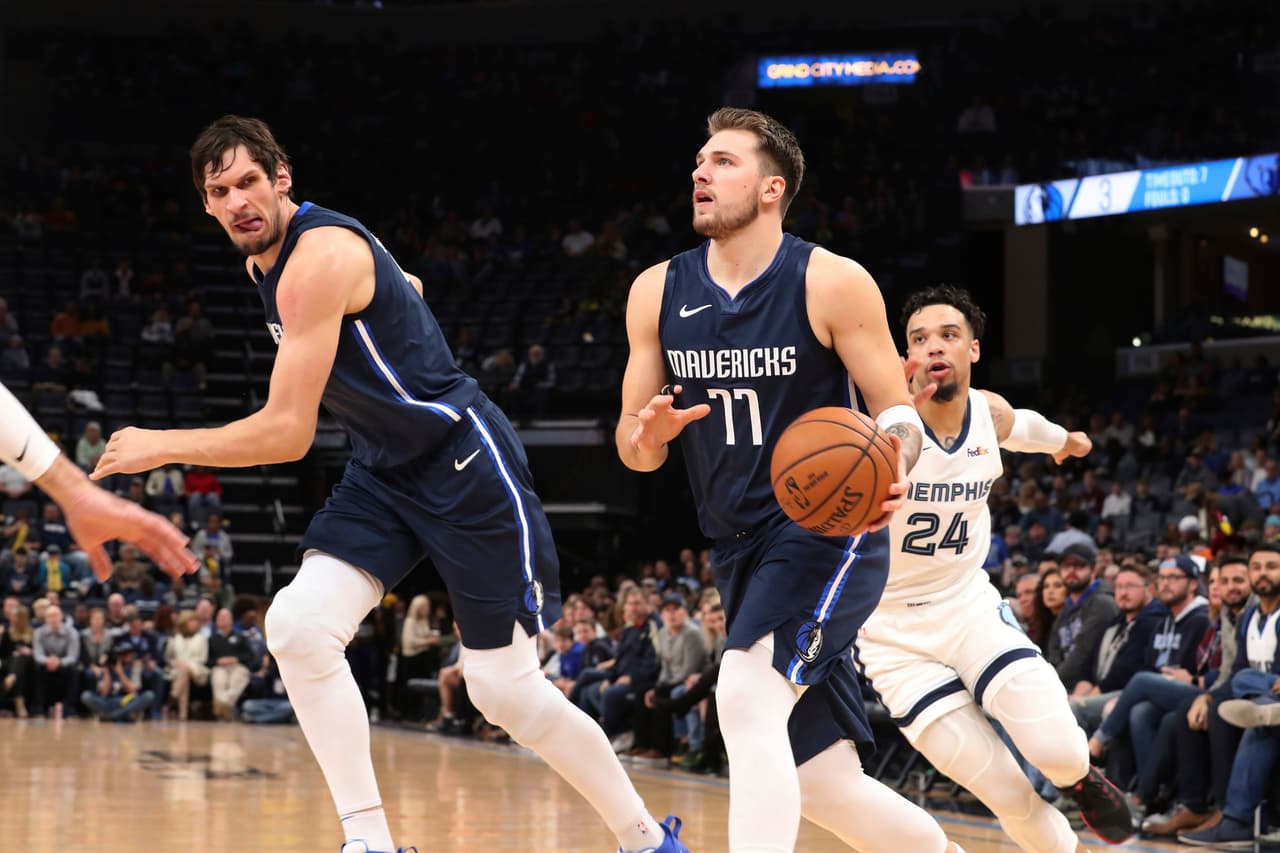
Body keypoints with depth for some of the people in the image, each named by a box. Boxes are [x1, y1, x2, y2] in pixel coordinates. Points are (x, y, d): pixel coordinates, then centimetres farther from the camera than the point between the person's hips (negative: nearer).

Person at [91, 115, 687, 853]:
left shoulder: (319, 257, -24)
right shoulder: (262, 260, 7)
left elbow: (287, 434, -26)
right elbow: (404, 286, 26)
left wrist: (162, 447, -17)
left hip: (467, 467, -8)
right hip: (384, 474, 8)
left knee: (507, 692, -4)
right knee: (298, 626, -14)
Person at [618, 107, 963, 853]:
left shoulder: (833, 283, -10)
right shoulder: (657, 293, 3)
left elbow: (898, 412, -6)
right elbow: (634, 447, 8)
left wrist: (893, 470, -29)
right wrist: (648, 435, -17)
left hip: (830, 530, -6)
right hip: (742, 550, 6)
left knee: (748, 698, -29)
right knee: (823, 785, 8)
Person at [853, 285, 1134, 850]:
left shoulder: (992, 413, -5)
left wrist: (1064, 438, 43)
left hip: (970, 606, 4)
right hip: (892, 630, -3)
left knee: (1061, 755, -15)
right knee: (1006, 793, -10)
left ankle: (1080, 778, 21)